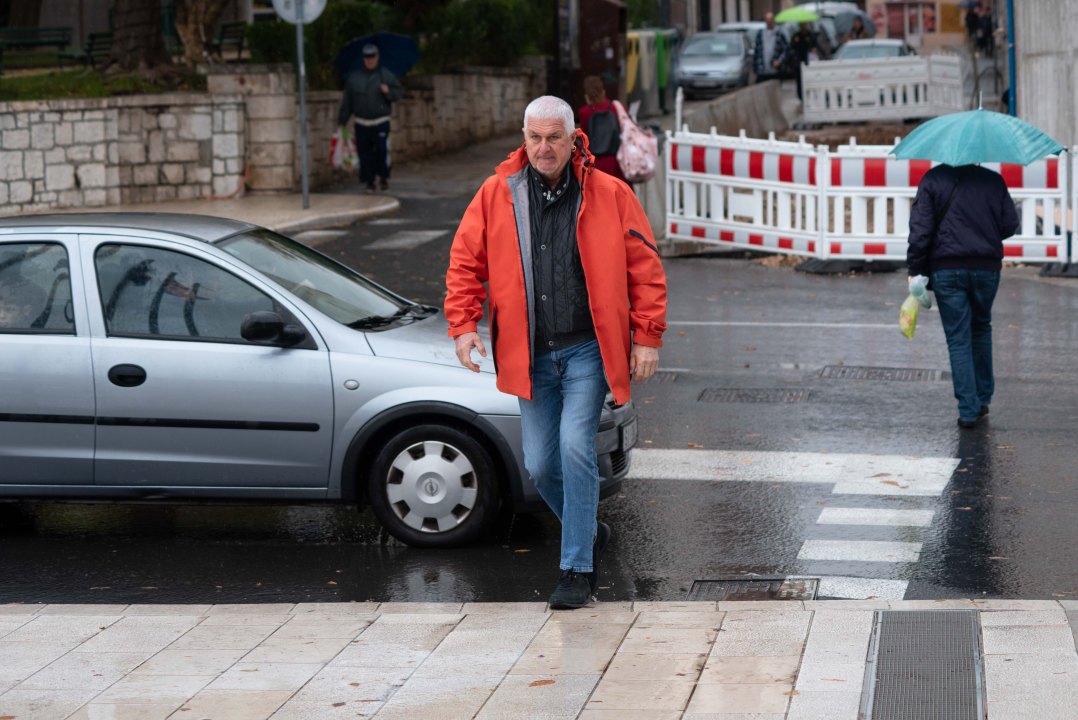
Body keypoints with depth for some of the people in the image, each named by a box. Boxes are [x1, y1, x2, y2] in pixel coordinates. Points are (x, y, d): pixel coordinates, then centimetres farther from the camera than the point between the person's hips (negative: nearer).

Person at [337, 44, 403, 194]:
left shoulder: (386, 75, 6)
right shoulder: (354, 77, 10)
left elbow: (399, 92, 8)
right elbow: (347, 101, 12)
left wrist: (389, 92, -14)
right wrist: (342, 120, 11)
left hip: (381, 123, -2)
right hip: (361, 123, 2)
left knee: (382, 150, -13)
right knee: (365, 153, 0)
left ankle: (384, 177, 7)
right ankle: (369, 183, 9)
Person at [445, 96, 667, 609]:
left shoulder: (609, 195, -2)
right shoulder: (496, 195, 2)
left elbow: (645, 270, 1)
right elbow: (465, 263, 7)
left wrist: (646, 338, -4)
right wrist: (463, 323, -6)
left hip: (588, 350, -3)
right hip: (530, 355, 3)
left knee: (575, 446, -16)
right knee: (540, 464, 5)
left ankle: (577, 570, -8)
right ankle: (590, 534, 32)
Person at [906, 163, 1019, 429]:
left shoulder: (932, 179, -2)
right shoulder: (994, 180, 4)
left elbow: (920, 229, -8)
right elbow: (1010, 225, 6)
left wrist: (915, 270, -4)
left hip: (946, 269, -2)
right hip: (986, 267, 2)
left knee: (958, 339, 2)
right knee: (981, 329, 22)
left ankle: (968, 410, -3)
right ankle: (982, 398, 24)